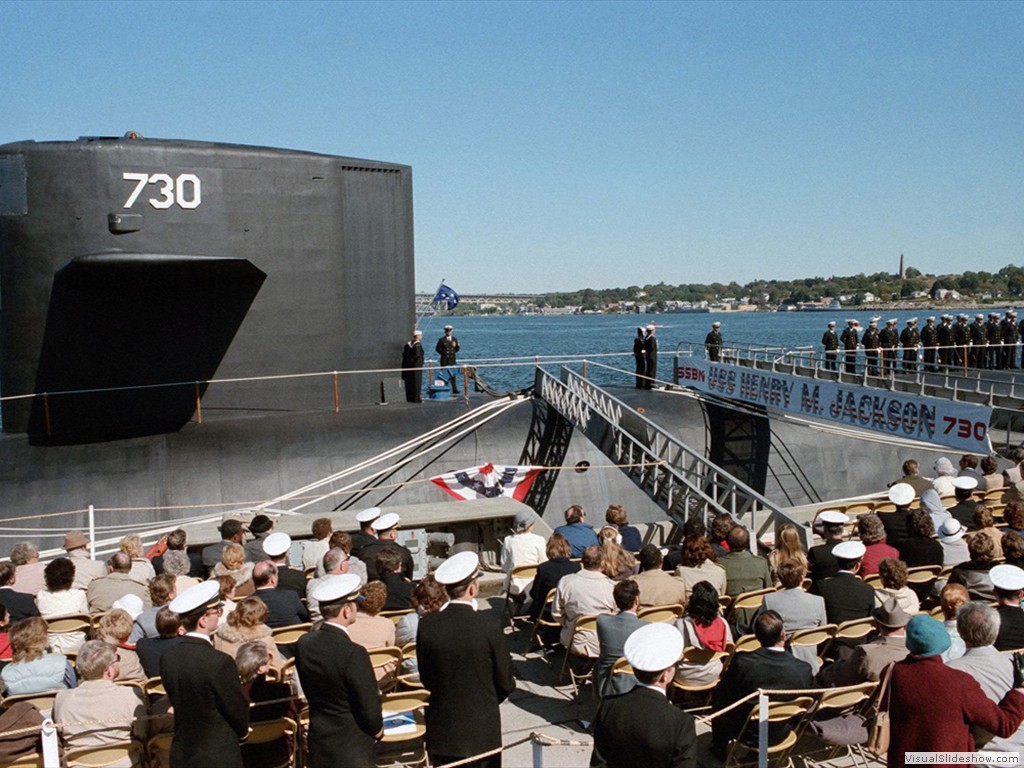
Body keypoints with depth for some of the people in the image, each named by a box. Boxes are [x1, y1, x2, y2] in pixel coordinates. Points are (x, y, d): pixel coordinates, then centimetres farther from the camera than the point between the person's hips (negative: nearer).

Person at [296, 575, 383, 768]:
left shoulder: (304, 644, -5)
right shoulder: (353, 654, -26)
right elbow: (370, 711, -19)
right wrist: (378, 731, 1)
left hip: (318, 747, 6)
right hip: (351, 751, -6)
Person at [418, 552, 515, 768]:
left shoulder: (427, 625, -11)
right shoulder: (490, 627, -18)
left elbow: (426, 679, 1)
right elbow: (506, 683, -7)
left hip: (441, 730, 2)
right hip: (482, 730, -2)